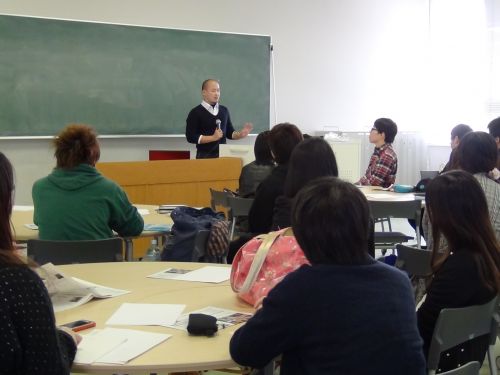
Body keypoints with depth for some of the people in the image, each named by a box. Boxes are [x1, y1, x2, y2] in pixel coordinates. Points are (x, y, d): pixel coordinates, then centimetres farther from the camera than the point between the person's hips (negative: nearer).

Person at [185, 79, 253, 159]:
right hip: (205, 156, -4)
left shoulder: (224, 111, 10)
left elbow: (229, 133, 16)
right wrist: (213, 137, -17)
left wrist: (240, 134, -5)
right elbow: (191, 137, -11)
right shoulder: (195, 113, -5)